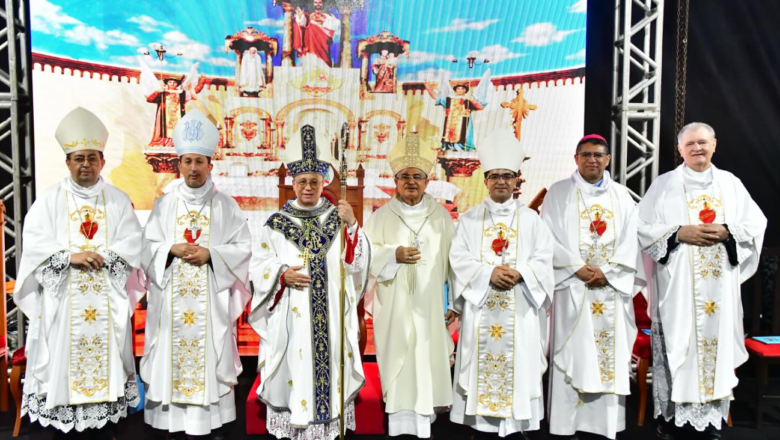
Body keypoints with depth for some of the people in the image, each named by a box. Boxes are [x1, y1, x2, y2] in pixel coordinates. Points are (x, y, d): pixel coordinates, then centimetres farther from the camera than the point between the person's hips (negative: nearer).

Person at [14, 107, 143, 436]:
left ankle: (106, 425, 17)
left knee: (106, 356, 5)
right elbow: (34, 243, -5)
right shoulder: (49, 199, 5)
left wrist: (102, 257, -15)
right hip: (62, 296, -1)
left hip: (107, 297, 1)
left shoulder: (118, 200, 7)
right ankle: (61, 424, 16)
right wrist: (70, 256, -18)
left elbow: (133, 242, -1)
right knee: (62, 359, 2)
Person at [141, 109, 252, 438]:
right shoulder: (164, 204, 7)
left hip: (211, 300, -1)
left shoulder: (225, 205, 2)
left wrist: (210, 254, -14)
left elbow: (243, 248, -1)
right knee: (173, 356, 4)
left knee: (213, 356, 1)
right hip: (171, 299, 2)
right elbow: (148, 247, 7)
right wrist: (172, 249, -12)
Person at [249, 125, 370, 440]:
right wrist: (282, 274, -15)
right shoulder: (277, 223, 1)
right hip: (290, 314, -1)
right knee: (294, 366, 4)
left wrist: (352, 225, -16)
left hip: (331, 313, 1)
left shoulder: (339, 218, 3)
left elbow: (357, 263, -4)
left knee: (329, 363, 6)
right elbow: (258, 265, 3)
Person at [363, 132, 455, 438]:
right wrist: (394, 255, -18)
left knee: (428, 361, 4)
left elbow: (455, 260, 6)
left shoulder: (441, 216, 6)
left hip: (430, 305, 1)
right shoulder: (382, 216, 3)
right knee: (399, 362, 0)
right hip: (395, 306, -1)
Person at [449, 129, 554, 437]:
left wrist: (519, 273, -17)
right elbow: (459, 258, -2)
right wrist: (489, 273, -16)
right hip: (480, 308, 0)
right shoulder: (469, 219, 7)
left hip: (520, 309, 0)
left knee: (518, 364, 1)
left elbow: (543, 260, 1)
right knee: (481, 364, 2)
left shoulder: (530, 219, 7)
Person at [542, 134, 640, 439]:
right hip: (573, 286, -3)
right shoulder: (558, 193, 4)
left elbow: (630, 240, 5)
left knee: (611, 353, 4)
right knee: (572, 355, -4)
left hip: (612, 287, 3)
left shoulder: (621, 195, 13)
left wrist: (608, 272, -9)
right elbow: (550, 237, -4)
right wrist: (579, 268, -13)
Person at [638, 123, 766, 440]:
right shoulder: (664, 185, 4)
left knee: (718, 343, 4)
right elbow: (642, 227, -1)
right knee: (677, 345, -2)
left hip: (721, 285, 3)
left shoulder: (731, 184, 12)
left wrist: (727, 232, -9)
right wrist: (679, 232, -14)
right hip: (677, 285, -2)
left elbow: (756, 224, 9)